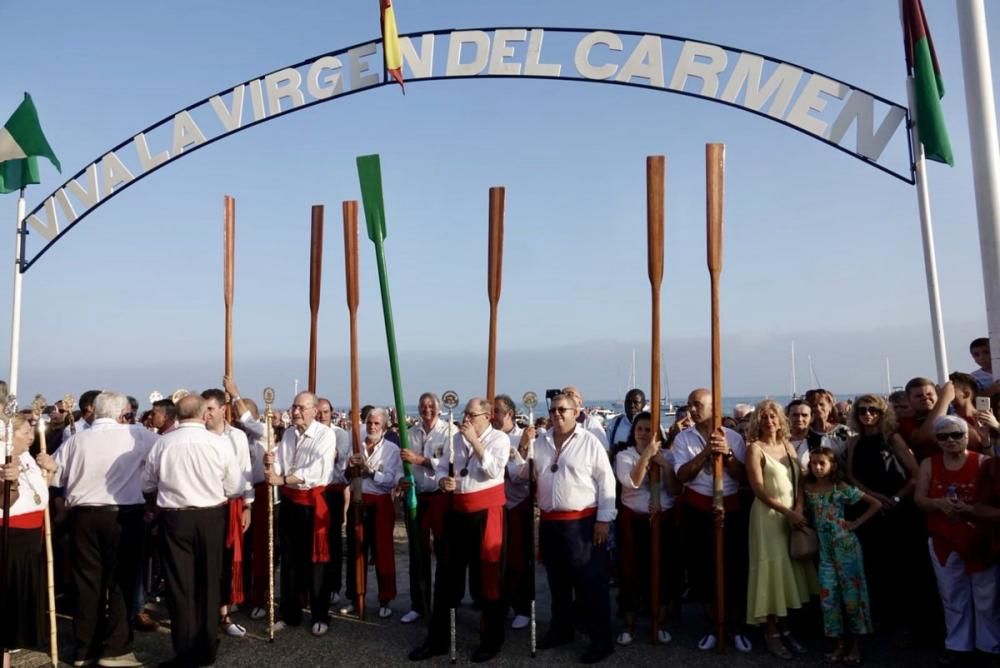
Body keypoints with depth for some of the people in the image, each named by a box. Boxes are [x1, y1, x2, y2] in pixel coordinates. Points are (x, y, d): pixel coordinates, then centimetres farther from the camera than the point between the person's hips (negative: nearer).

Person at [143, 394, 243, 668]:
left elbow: (147, 485, 6)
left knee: (180, 584, 10)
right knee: (209, 583, 14)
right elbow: (236, 486, -5)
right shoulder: (218, 443, -10)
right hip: (211, 517, 0)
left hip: (174, 519, 0)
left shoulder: (162, 443, -6)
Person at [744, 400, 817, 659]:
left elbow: (799, 481, 7)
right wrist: (787, 512, -17)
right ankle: (772, 632, 7)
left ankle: (784, 627, 19)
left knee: (790, 568, 8)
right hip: (769, 515, -6)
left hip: (794, 515, 6)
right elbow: (758, 489, -14)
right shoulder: (755, 448, -7)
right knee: (772, 568, -2)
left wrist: (799, 508, -9)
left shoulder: (788, 446, 10)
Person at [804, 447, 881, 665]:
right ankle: (839, 645, 16)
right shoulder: (808, 488, 2)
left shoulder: (842, 489, -8)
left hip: (846, 545, -4)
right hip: (825, 548, 4)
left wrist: (856, 523, -7)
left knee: (851, 592, 3)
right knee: (828, 595, 3)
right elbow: (807, 514, 8)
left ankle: (856, 646, 15)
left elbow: (876, 504, -5)